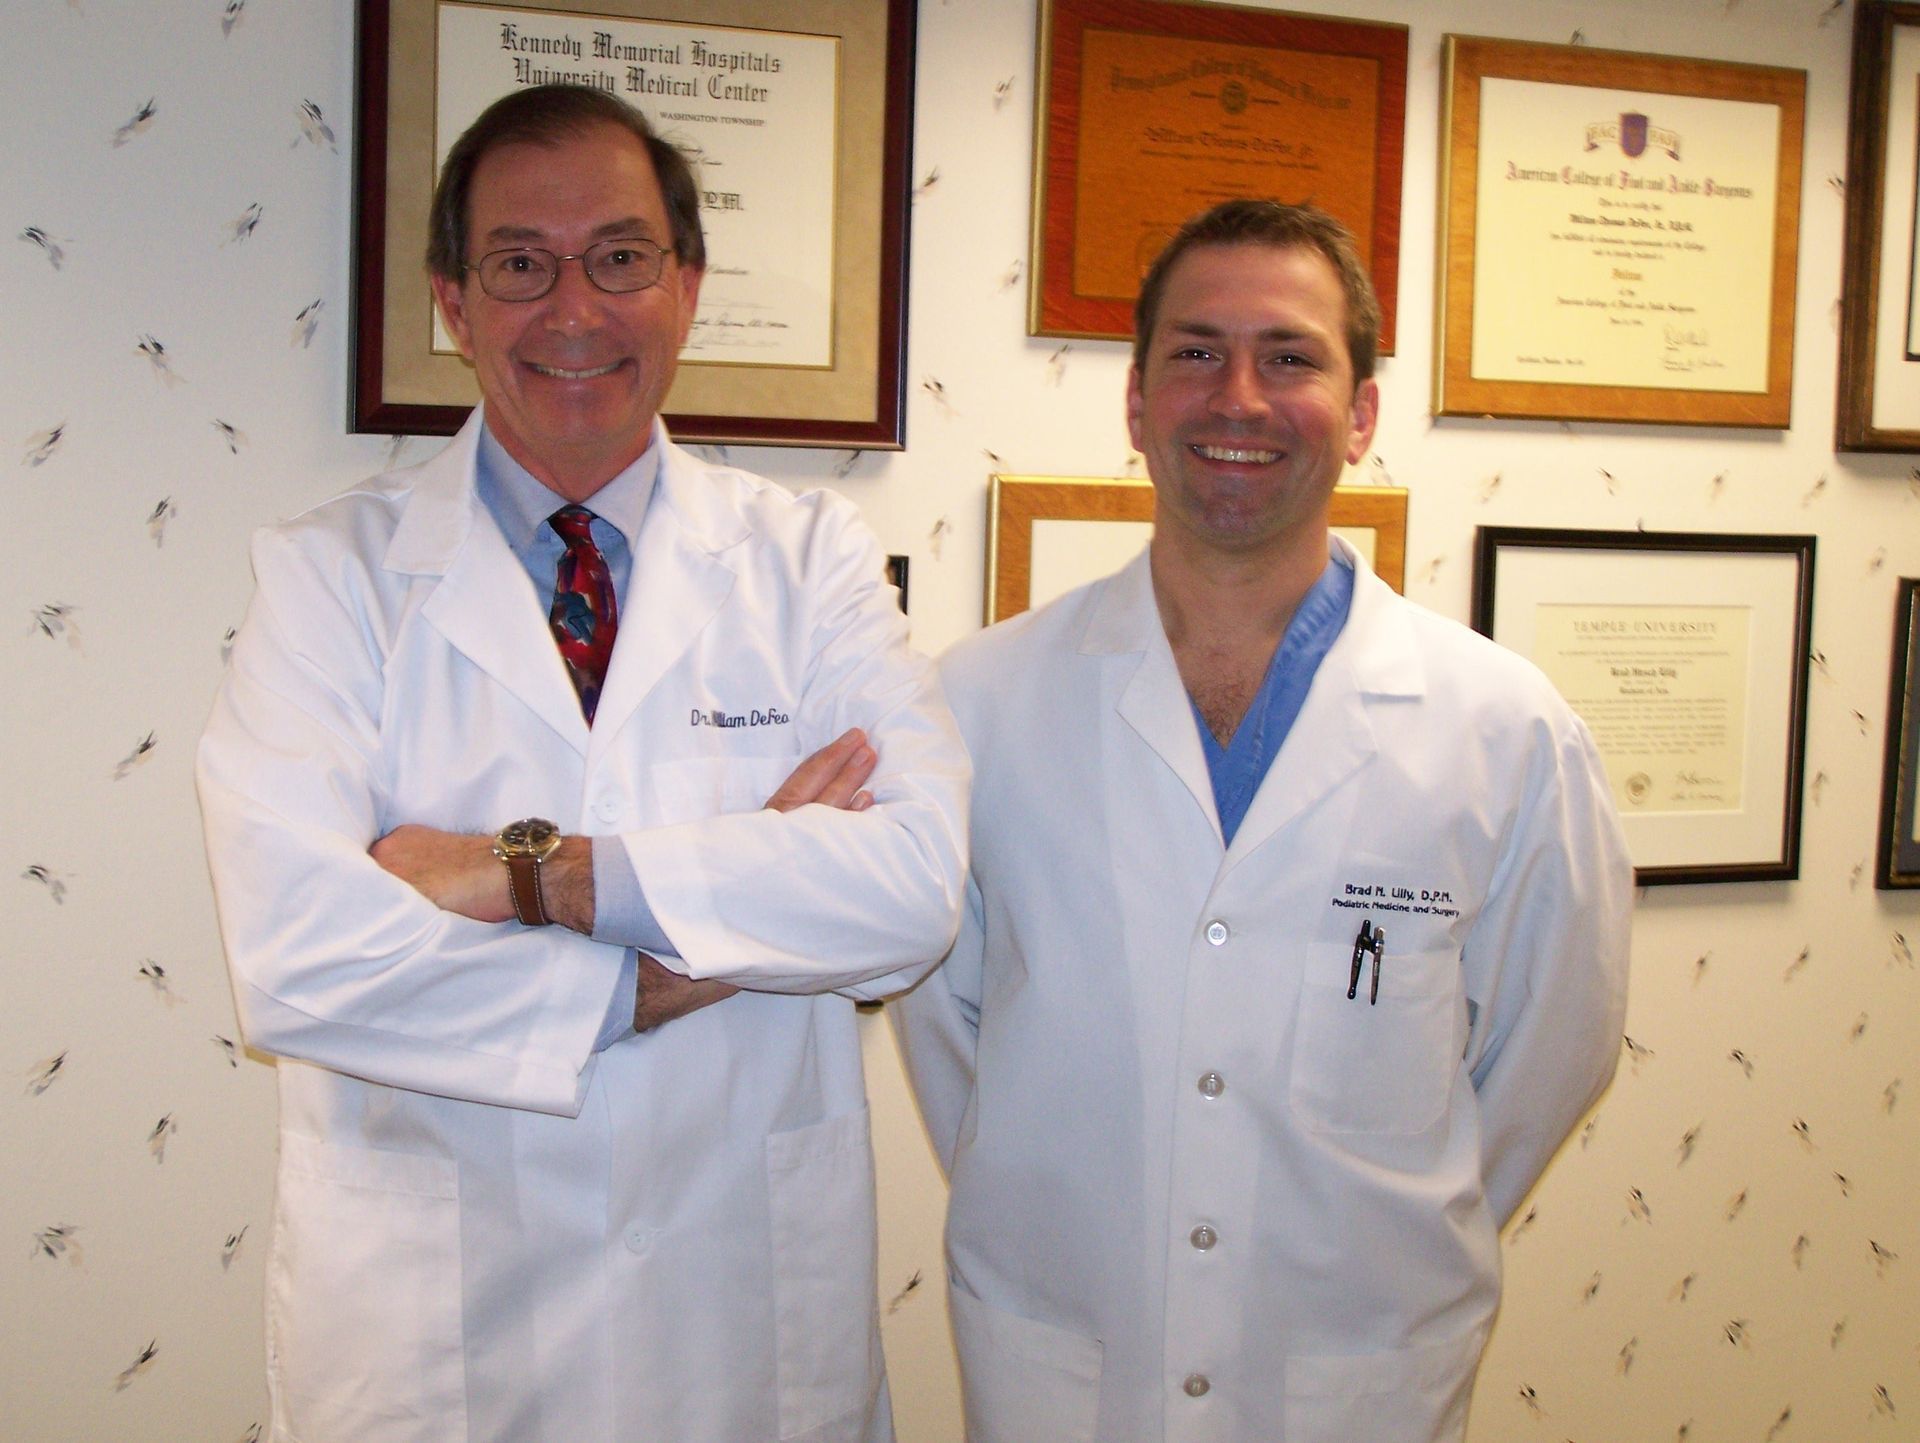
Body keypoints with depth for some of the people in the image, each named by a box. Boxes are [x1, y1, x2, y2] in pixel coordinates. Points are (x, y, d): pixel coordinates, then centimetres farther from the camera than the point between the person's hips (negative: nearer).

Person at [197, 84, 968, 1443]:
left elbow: (920, 883, -16)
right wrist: (659, 979, -17)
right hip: (425, 1314, 0)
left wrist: (538, 870, -21)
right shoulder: (332, 569, -5)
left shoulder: (813, 555, -2)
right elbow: (294, 953, -17)